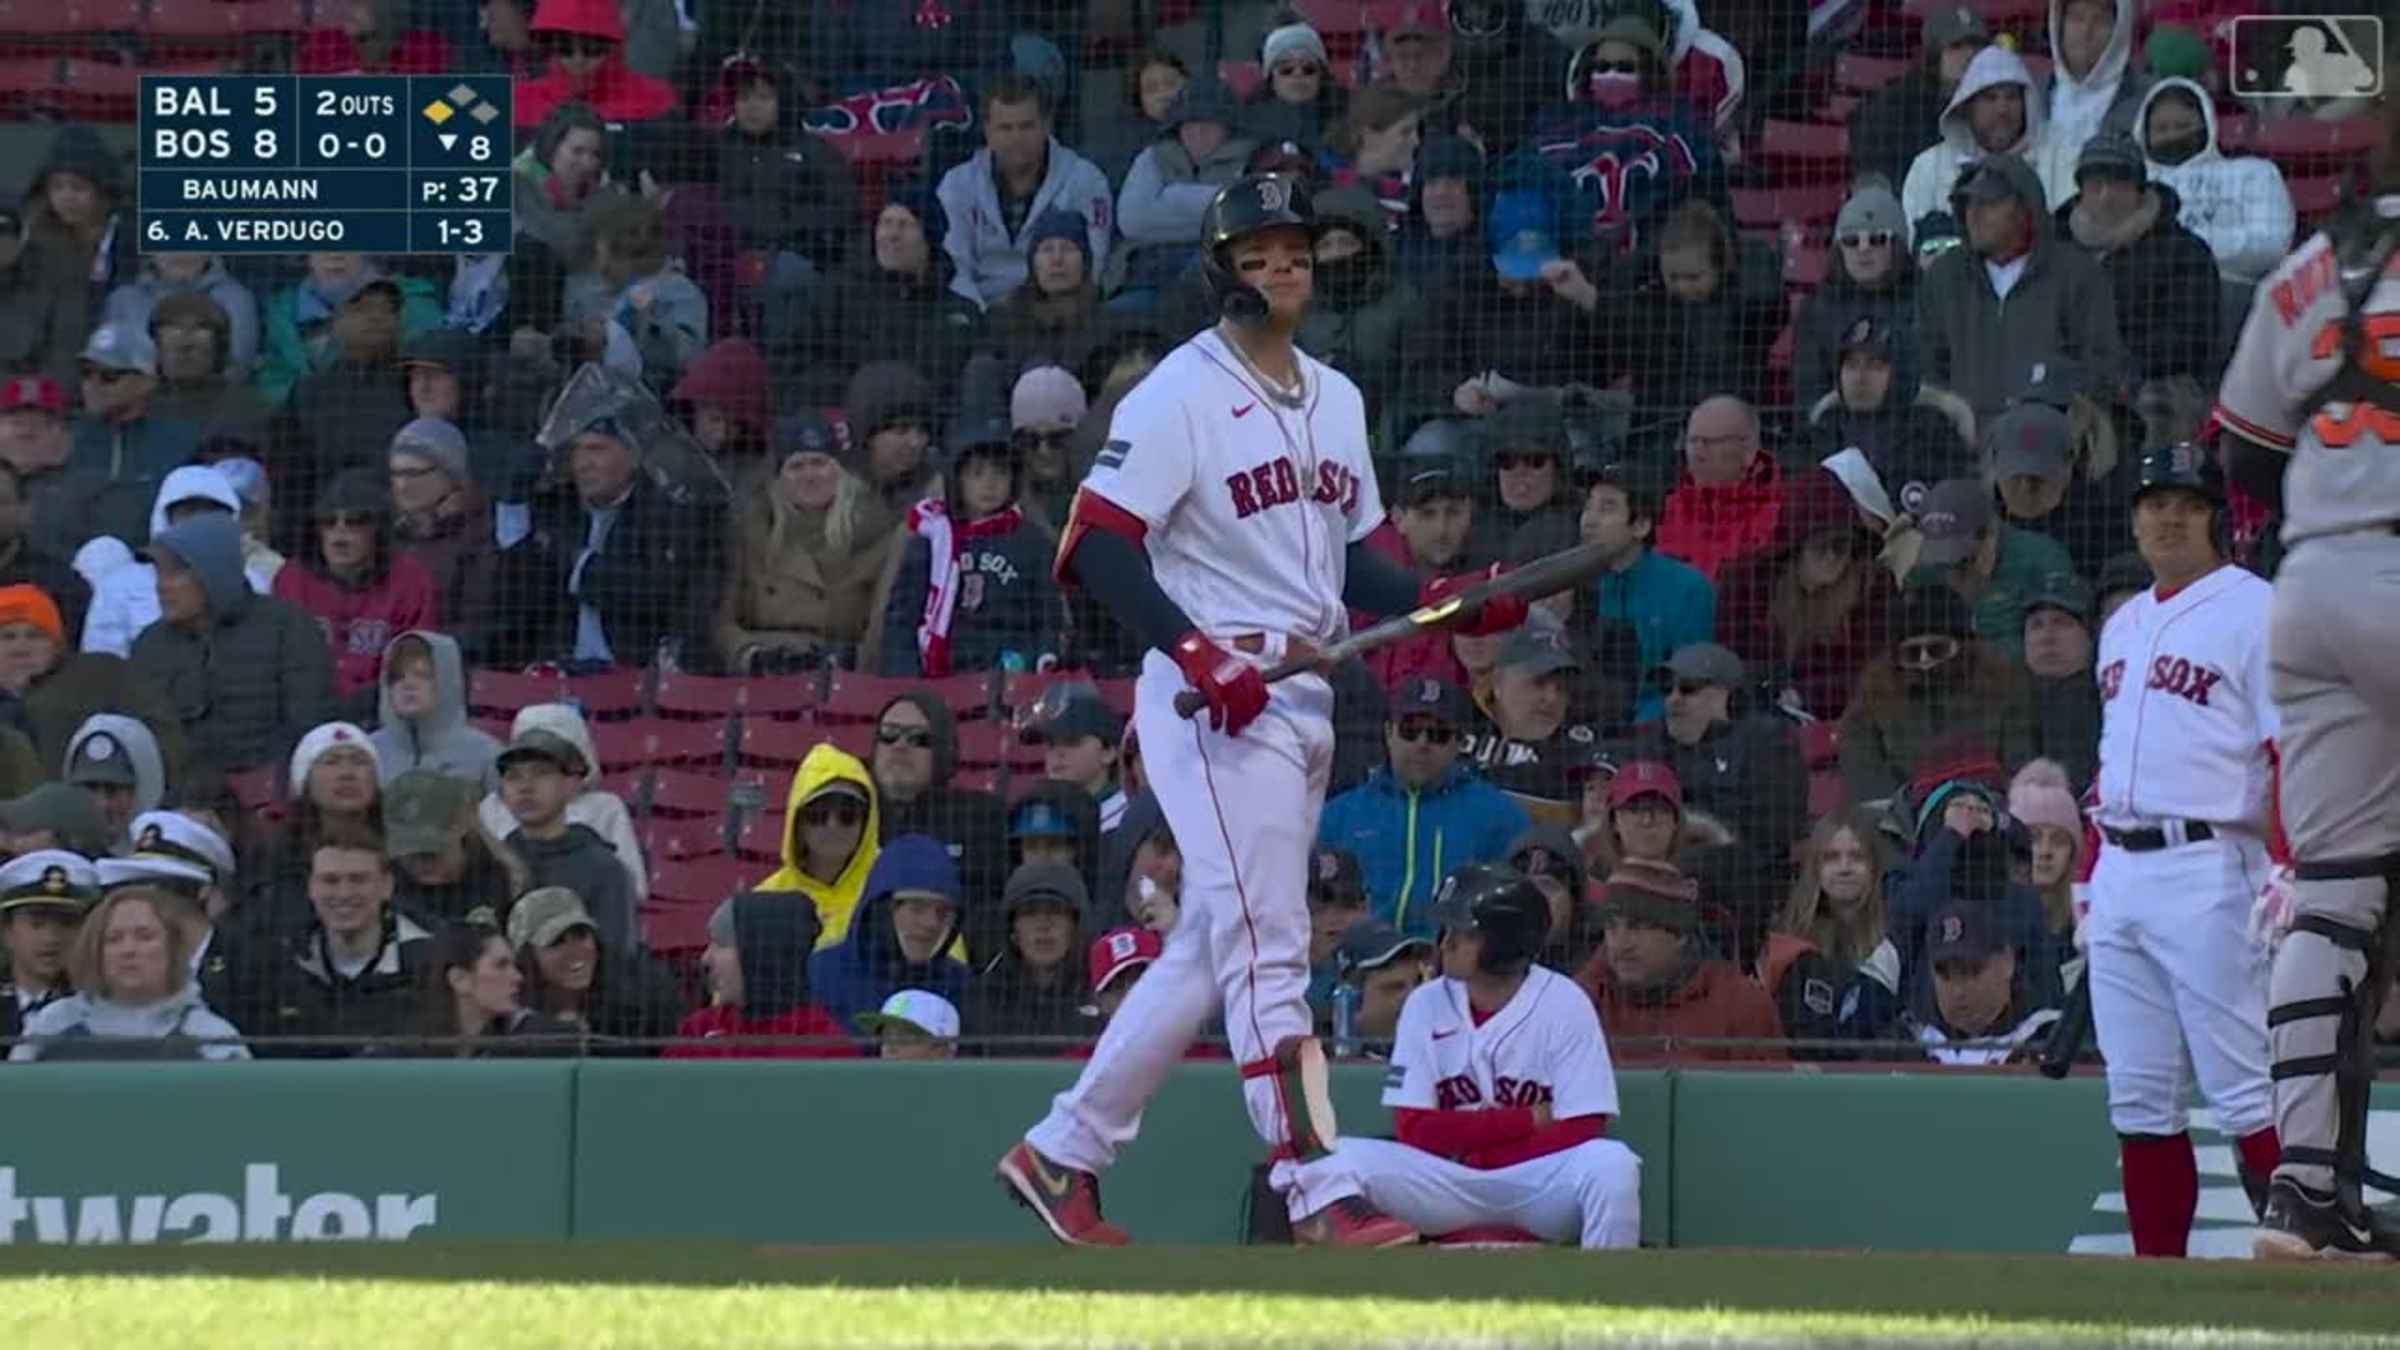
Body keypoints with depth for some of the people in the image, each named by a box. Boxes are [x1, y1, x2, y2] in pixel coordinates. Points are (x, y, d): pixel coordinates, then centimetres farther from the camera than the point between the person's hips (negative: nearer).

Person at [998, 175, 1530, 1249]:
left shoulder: (1335, 399, 18)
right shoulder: (1180, 395, -7)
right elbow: (1099, 545, -14)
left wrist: (1444, 601, 3)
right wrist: (1200, 655, -24)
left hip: (1303, 697, 8)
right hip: (1212, 701, -8)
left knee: (1209, 950, 11)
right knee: (1265, 949, -12)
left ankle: (1062, 1151, 21)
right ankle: (1319, 1195, -16)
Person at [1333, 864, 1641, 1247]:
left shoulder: (1563, 1004, -7)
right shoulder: (1427, 1004, 1)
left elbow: (1580, 1133, -11)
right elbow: (1413, 1129, -4)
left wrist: (1465, 1136, -13)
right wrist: (1528, 1121, -11)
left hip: (1542, 1185, -2)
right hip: (1445, 1187, 2)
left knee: (1612, 1165, -33)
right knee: (1347, 1159, -22)